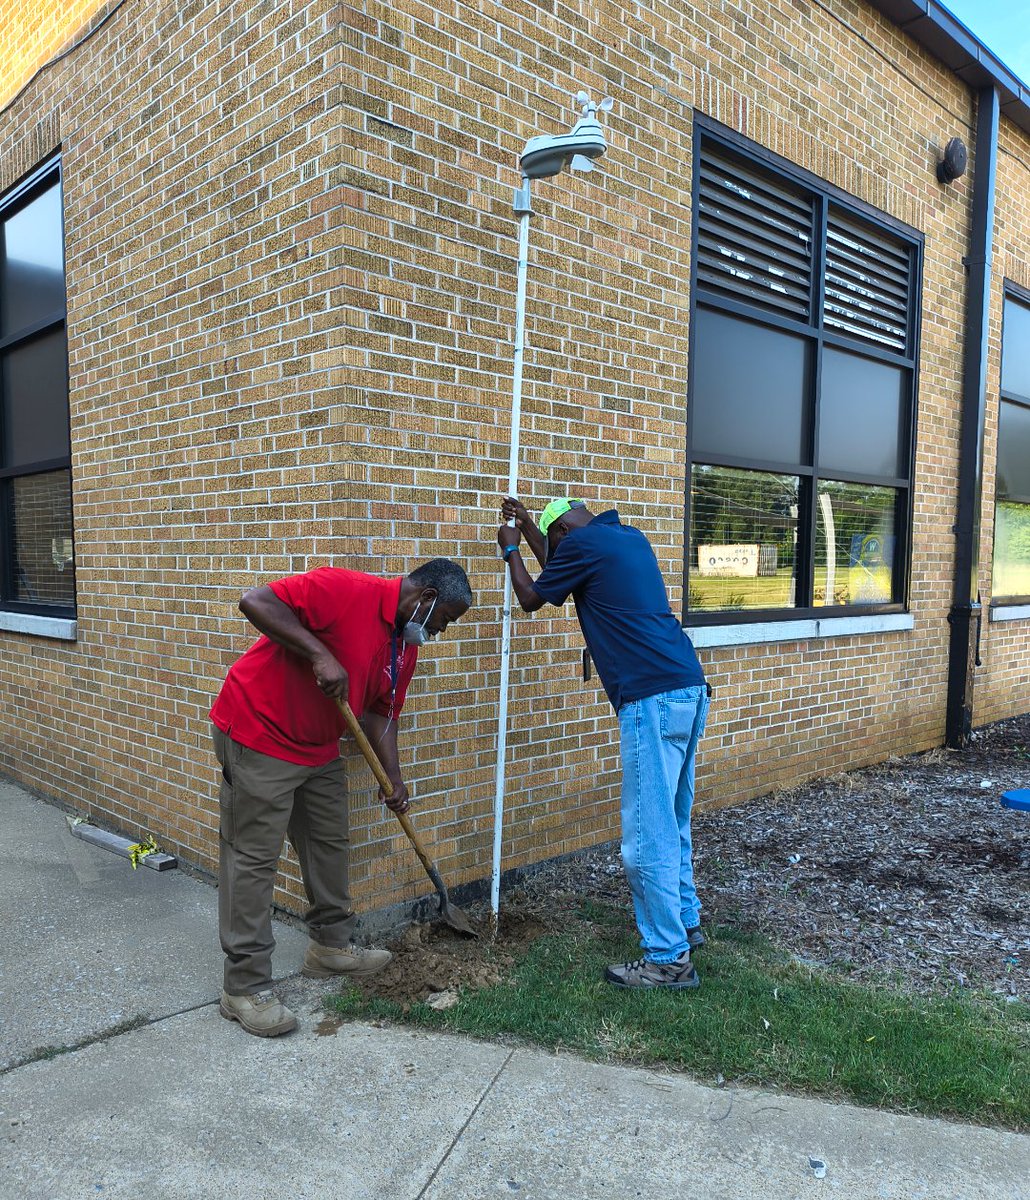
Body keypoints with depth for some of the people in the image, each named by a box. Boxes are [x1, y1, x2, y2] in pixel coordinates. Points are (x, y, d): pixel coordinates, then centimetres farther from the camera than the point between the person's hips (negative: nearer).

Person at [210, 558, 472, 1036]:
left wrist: (393, 777, 3)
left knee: (330, 845, 17)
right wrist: (320, 653, -34)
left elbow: (380, 713, 12)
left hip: (319, 748, 9)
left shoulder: (406, 647, 6)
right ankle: (245, 987, 7)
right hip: (258, 732, -9)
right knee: (253, 860, -3)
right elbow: (255, 602, -29)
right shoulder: (346, 590, -23)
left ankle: (330, 946, 34)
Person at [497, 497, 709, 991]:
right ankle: (685, 922, 34)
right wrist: (530, 527, 40)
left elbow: (531, 598, 10)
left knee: (647, 834, -2)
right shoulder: (630, 537, 20)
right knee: (672, 823, 21)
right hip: (689, 690, 10)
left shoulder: (581, 543, -5)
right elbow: (562, 571, 36)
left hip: (653, 698, -10)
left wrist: (511, 549, 24)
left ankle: (669, 958, 7)